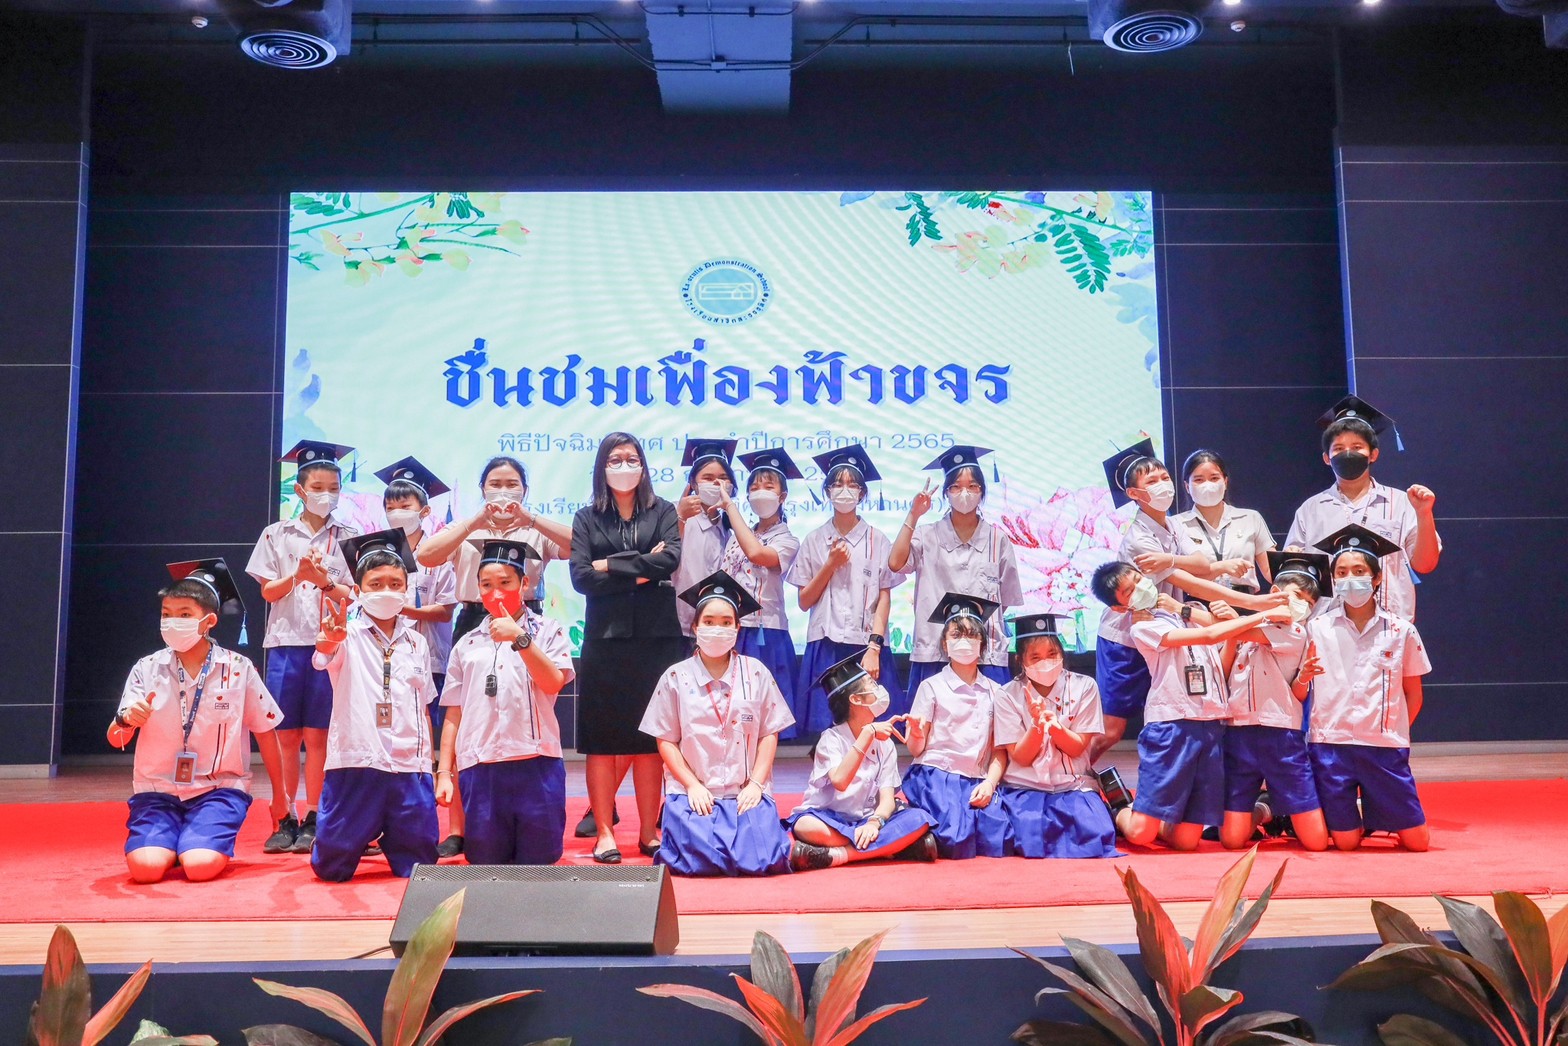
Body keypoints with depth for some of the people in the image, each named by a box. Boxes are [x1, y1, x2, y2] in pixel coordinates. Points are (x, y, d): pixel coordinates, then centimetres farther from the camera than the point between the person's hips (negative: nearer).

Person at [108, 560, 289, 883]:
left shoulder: (238, 669, -5)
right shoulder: (147, 669, 0)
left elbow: (265, 732, 6)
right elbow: (115, 740, 0)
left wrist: (279, 796, 12)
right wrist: (126, 719, -25)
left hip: (219, 787, -1)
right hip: (157, 789, 2)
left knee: (200, 866, -25)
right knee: (145, 866, -23)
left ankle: (206, 841, 10)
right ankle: (171, 841, 11)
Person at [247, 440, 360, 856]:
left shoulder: (348, 537, 6)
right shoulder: (277, 534, 9)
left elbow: (354, 595, 1)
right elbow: (267, 592, 5)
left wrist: (324, 580, -18)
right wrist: (297, 575, -13)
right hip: (286, 642, 1)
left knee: (316, 736, 0)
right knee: (286, 736, 2)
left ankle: (312, 822, 7)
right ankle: (285, 821, 10)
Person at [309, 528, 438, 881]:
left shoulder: (416, 642, 12)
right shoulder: (349, 635, -3)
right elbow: (323, 654, -27)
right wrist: (329, 639, -51)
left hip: (410, 770, 3)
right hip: (355, 765, -3)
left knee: (418, 869, 5)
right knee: (332, 868, 2)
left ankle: (387, 836, 37)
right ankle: (365, 833, 34)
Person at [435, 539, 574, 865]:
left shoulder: (547, 631, 7)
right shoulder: (467, 644, 15)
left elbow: (553, 682, -10)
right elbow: (453, 715, 15)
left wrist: (520, 638, -18)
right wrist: (444, 773, 10)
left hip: (536, 764, -2)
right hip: (479, 768, 3)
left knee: (537, 862, 1)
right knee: (485, 864, 6)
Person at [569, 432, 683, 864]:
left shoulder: (662, 512, 11)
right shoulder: (587, 518, 10)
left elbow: (670, 559, -8)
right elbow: (581, 578, -4)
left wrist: (612, 566, -8)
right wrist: (641, 572, -7)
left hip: (657, 637, 0)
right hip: (606, 638, 0)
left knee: (651, 736, 2)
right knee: (603, 738, 0)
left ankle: (649, 830, 9)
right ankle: (604, 831, 7)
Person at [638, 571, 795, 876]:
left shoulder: (756, 673, 5)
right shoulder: (676, 677, 4)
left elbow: (769, 734, 5)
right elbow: (666, 740, 3)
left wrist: (756, 784, -6)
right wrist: (692, 786, -8)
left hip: (747, 794, 1)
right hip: (694, 794, 0)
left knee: (760, 860, -21)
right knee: (698, 860, -22)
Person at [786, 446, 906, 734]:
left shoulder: (877, 540, 6)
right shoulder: (814, 541, 10)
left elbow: (884, 598, 1)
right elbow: (804, 602, 7)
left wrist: (874, 648, -9)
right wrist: (831, 564, -6)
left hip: (867, 647, -1)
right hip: (825, 648, 1)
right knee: (827, 730, -4)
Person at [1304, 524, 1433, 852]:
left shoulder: (1401, 631, 2)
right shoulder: (1317, 628, 1)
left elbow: (1413, 694, 12)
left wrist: (1394, 733, 7)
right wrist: (1303, 675, -18)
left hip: (1386, 748, 1)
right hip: (1331, 744, -1)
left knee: (1417, 841, 2)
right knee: (1345, 841, -2)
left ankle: (1376, 813, 32)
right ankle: (1360, 817, 31)